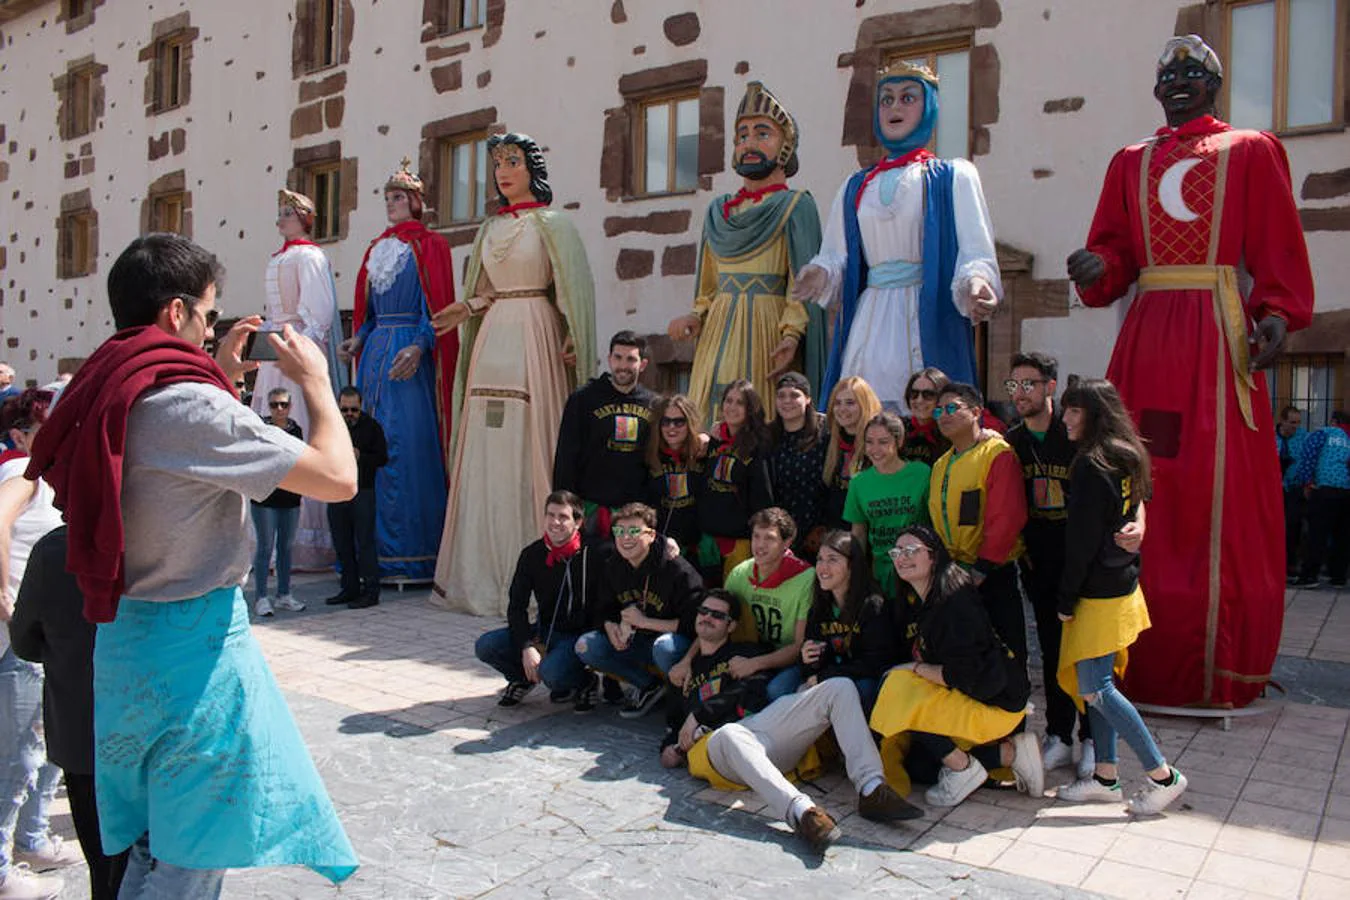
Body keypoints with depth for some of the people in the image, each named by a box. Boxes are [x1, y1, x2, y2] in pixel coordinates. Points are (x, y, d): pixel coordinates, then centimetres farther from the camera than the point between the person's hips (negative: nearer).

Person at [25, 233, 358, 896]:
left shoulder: (105, 393, 7)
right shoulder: (188, 402, -21)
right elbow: (338, 477, -24)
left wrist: (221, 375, 20)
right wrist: (316, 380, -8)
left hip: (125, 632, 9)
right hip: (194, 639, -9)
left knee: (154, 846, 22)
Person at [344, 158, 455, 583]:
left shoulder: (429, 245, 1)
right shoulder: (377, 248, 21)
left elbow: (438, 307, -8)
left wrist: (419, 346, -21)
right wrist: (358, 339, 5)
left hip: (410, 352, -7)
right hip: (376, 350, 7)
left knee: (410, 443, -10)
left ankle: (414, 552, -4)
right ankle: (379, 547, 10)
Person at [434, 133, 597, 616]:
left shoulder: (552, 223, 2)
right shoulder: (490, 228, 19)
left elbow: (573, 287, -5)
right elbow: (488, 291, 18)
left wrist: (571, 338, -17)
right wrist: (467, 310, -1)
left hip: (535, 337, -6)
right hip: (493, 338, 6)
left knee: (529, 446, -8)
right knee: (486, 452, 2)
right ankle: (484, 572, 9)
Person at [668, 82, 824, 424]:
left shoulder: (796, 206, 2)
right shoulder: (718, 211, 18)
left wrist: (791, 335, -20)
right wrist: (696, 317, 2)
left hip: (767, 329, -5)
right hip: (718, 331, 5)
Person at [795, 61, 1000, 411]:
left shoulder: (953, 176, 9)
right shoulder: (856, 188, 19)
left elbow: (975, 253, -1)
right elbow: (836, 256, 14)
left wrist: (975, 286, -22)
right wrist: (820, 276, -9)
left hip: (929, 322, -3)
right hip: (869, 325, 3)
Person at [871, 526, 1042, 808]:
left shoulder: (955, 601, -23)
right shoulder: (924, 601, 6)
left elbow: (963, 674, -25)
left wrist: (916, 669, -15)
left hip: (995, 703, -10)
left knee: (898, 696, -19)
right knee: (916, 765, 13)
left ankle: (964, 768, -7)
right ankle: (1010, 753, 11)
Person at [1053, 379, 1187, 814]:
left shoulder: (1091, 465, -18)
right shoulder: (1127, 458, 10)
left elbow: (1082, 540, -19)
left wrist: (1066, 598, -12)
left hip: (1100, 593, -9)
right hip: (1123, 584, 9)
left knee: (1093, 688, -4)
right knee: (1098, 683, 13)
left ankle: (1162, 775, 3)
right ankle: (1106, 777, 20)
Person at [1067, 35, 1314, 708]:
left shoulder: (1250, 153, 13)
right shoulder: (1131, 163, 20)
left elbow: (1279, 249, 3)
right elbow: (1114, 250, 12)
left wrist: (1277, 313, -13)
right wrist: (1094, 269, -11)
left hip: (1219, 335, -2)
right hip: (1147, 336, 3)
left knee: (1221, 497, -5)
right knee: (1146, 491, -1)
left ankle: (1219, 670, 1)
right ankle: (1141, 661, 6)